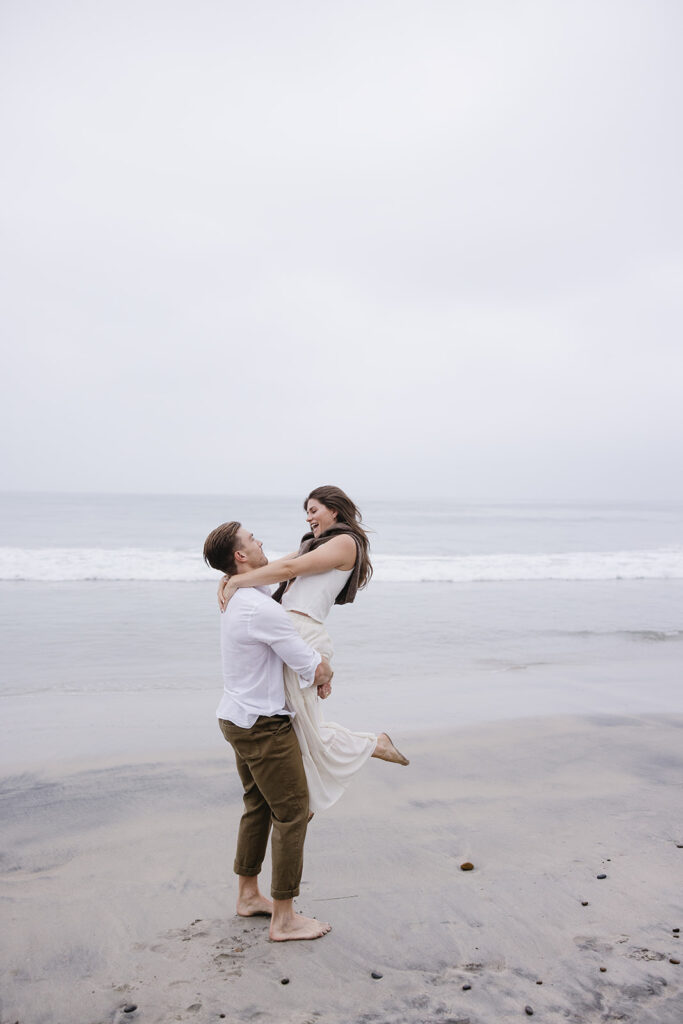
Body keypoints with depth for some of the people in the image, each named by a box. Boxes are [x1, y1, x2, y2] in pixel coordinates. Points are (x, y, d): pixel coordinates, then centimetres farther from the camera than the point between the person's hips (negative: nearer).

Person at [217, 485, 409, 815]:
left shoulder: (345, 541, -4)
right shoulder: (314, 544, 24)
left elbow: (289, 569, -13)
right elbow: (269, 566, 16)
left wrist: (236, 582, -9)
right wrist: (230, 577, 1)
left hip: (302, 634, -9)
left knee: (309, 733, 2)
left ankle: (376, 744, 21)